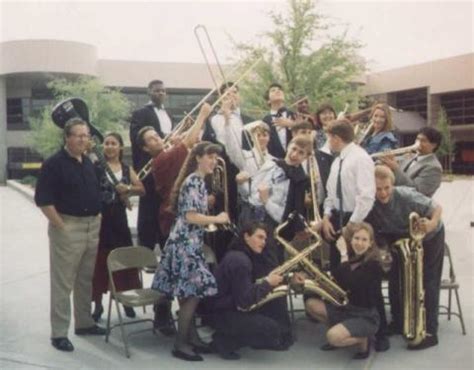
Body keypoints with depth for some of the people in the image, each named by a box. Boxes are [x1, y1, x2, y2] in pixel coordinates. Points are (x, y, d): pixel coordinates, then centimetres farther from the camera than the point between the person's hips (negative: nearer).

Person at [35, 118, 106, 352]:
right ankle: (59, 333, 7)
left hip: (92, 227, 7)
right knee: (63, 283, -1)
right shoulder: (54, 163, -11)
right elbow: (43, 200, -16)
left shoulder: (89, 163, 12)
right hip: (67, 227, -7)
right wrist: (61, 226, -18)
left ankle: (84, 323, 29)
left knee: (86, 280, 16)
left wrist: (97, 217, 11)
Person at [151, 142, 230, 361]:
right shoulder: (194, 181, -14)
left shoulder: (197, 181, 17)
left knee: (188, 293, 13)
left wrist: (211, 221, 17)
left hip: (189, 242, 10)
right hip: (185, 243, -10)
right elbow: (190, 216, -21)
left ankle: (191, 338, 21)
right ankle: (181, 344, 1)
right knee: (192, 292, -6)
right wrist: (217, 219, -11)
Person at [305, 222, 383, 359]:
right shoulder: (350, 260, 4)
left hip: (366, 317, -7)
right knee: (310, 304, -1)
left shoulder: (374, 265, -18)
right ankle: (340, 329, 10)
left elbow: (348, 285, -28)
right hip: (346, 309, 7)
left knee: (333, 337, -29)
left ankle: (363, 339, 0)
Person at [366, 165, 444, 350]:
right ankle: (398, 322, 24)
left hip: (429, 238, -5)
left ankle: (429, 332, -1)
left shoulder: (406, 196, -35)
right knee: (395, 281, 7)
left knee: (427, 284, -7)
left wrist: (432, 223, -44)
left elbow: (437, 208, -26)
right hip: (402, 240, 5)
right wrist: (383, 243, -25)